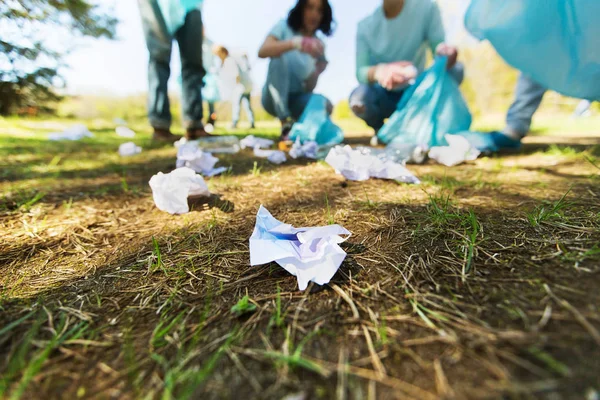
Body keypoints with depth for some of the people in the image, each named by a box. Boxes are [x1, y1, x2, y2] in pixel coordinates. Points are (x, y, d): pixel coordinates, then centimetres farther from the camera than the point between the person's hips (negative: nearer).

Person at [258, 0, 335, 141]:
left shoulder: (318, 44, 6)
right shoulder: (284, 27, -2)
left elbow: (309, 88, -2)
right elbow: (262, 52, -24)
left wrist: (318, 68, -21)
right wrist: (293, 43, -38)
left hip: (296, 99, 2)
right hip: (274, 98, -2)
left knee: (325, 105, -27)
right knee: (281, 57, -28)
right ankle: (286, 123, -26)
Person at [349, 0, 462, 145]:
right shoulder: (366, 25, -9)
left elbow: (440, 49, -12)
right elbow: (360, 72, -18)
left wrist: (448, 57, -36)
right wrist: (379, 71, -41)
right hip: (384, 96, -1)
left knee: (456, 70, -22)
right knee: (358, 99, -33)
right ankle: (381, 130, 2)